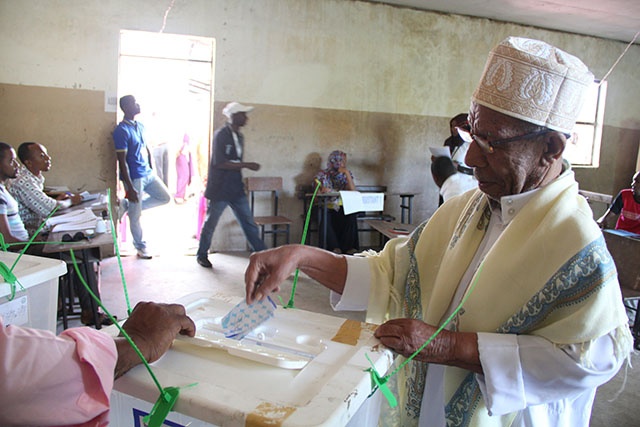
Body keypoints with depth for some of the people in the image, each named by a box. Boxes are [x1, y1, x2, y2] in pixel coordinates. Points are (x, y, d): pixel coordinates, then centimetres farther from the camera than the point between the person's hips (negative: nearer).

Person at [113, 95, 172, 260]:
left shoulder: (140, 126, 9)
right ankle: (141, 247, 21)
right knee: (135, 216, 3)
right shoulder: (122, 130, -16)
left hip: (148, 173, 8)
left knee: (165, 197, 14)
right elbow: (122, 161, -19)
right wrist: (129, 188, -21)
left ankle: (128, 205, 19)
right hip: (134, 178, -8)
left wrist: (151, 170, 17)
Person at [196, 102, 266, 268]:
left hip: (236, 189, 6)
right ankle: (202, 255, 26)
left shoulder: (239, 136, 10)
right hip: (219, 189, -6)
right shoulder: (221, 135, -13)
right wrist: (247, 165, -20)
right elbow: (220, 163, -21)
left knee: (249, 223, 4)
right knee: (210, 223, 9)